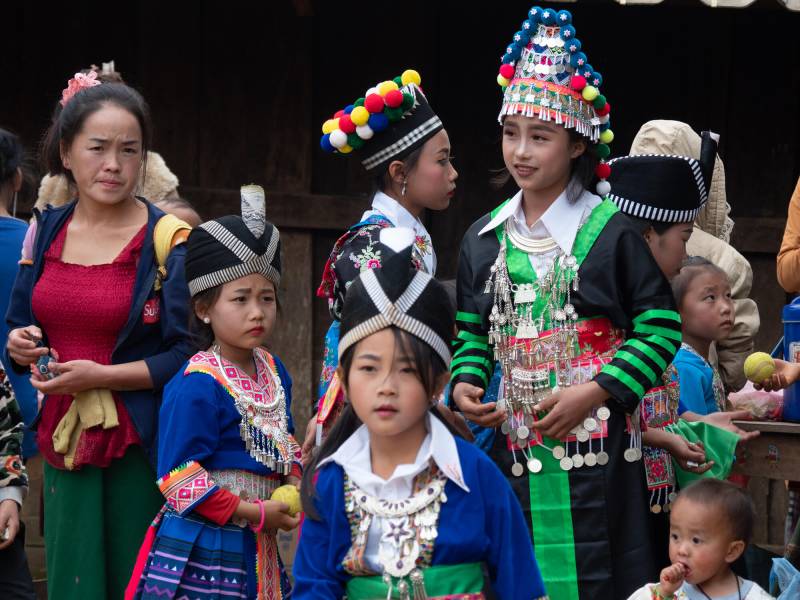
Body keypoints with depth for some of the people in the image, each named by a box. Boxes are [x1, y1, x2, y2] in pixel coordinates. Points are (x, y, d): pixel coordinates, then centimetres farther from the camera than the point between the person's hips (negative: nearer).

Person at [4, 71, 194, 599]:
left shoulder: (168, 241, -9)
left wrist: (100, 377, -17)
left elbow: (188, 356, -11)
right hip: (62, 442, 5)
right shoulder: (46, 231, 8)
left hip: (137, 450, -5)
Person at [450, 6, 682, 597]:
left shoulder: (612, 231, -5)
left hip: (598, 446, -4)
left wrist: (597, 392, -14)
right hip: (517, 450, 5)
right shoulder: (484, 239, 11)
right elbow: (473, 330, 18)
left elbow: (660, 325, -6)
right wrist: (466, 383, -1)